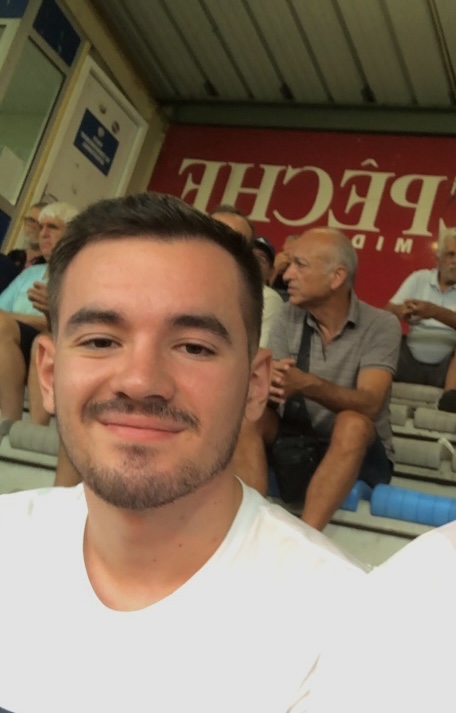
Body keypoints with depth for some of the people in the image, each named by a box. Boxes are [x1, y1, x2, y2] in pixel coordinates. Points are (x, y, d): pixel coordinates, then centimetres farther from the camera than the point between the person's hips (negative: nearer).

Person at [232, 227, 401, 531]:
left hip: (358, 454, -3)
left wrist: (307, 384, -43)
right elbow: (271, 389, -10)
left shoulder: (381, 326, -11)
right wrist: (271, 386, -36)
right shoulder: (289, 317, -1)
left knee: (352, 424, -35)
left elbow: (370, 405, -25)